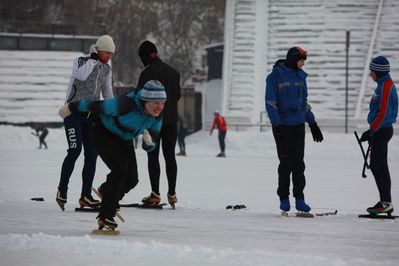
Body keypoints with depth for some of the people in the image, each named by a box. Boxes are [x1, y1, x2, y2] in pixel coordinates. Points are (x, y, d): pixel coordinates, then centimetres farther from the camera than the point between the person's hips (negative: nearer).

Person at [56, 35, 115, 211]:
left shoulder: (106, 70, 9)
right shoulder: (81, 62, -7)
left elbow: (108, 95, 16)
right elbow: (82, 75, -30)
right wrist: (93, 58, -19)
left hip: (91, 114, 6)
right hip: (74, 112, -6)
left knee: (92, 153, -3)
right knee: (75, 149, -18)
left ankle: (86, 196, 1)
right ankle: (62, 190, -5)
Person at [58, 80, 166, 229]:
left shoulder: (157, 116, -19)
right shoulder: (127, 105, -40)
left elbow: (150, 146, -9)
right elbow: (97, 105, -27)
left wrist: (149, 142, -34)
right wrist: (71, 108, -14)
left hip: (123, 138, 7)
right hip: (102, 132, -7)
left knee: (132, 179, -3)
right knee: (120, 168, -24)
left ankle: (106, 192, 31)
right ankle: (105, 216, -15)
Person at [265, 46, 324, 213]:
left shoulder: (300, 77, 12)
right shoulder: (275, 77, -6)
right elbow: (270, 102, -9)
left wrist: (313, 124, 15)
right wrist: (277, 124, -18)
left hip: (298, 124, 5)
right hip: (282, 126, -5)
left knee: (298, 163, 0)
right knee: (286, 163, -3)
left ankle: (299, 199, 2)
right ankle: (284, 198, 7)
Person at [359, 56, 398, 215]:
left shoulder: (386, 86, -16)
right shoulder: (384, 84, 15)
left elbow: (383, 113, -21)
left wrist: (371, 131, -20)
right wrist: (372, 132, 24)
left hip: (381, 130, -10)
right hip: (381, 130, 10)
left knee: (380, 166, -8)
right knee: (375, 165, 13)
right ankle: (384, 201, 17)